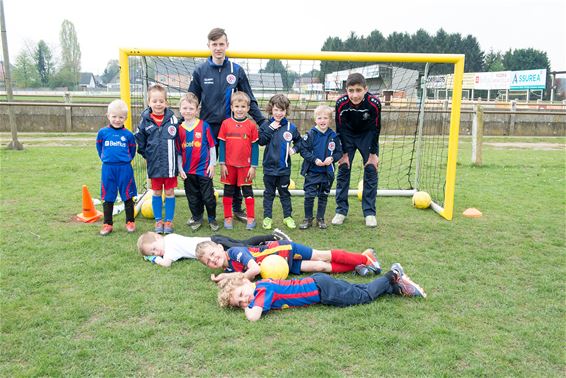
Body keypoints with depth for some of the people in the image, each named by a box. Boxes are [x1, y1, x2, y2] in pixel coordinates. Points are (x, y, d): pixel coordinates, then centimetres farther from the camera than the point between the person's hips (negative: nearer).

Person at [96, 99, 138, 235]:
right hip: (108, 168, 1)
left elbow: (132, 150, 12)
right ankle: (107, 224, 18)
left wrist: (126, 159, 8)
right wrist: (104, 158, 13)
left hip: (125, 168, -1)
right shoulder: (102, 132, 0)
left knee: (127, 197, 7)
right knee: (108, 198, 8)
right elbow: (99, 147, 16)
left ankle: (130, 222, 19)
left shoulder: (128, 134, -2)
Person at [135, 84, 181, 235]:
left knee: (170, 192, 8)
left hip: (170, 163, -1)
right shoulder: (145, 120, -3)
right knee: (156, 192, 12)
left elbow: (179, 139, 2)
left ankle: (169, 221, 20)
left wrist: (178, 157, 2)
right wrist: (146, 154, 5)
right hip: (154, 164, 1)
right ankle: (158, 221, 24)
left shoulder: (172, 118, -6)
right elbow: (140, 139, 8)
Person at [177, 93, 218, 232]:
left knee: (208, 196, 4)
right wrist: (180, 168, 3)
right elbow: (178, 151, 7)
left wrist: (212, 164, -4)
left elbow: (212, 146, -1)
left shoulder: (204, 126, -6)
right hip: (188, 171, 3)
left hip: (204, 169, -3)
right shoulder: (179, 128, 1)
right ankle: (197, 218, 31)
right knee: (193, 197, 14)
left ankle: (212, 219, 22)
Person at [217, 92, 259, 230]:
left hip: (246, 165, -1)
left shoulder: (251, 125, -4)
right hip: (229, 165, 1)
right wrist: (222, 164, -3)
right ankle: (227, 218, 22)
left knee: (247, 191, 7)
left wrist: (253, 166, -5)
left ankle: (251, 218, 17)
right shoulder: (226, 124, -2)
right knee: (228, 191, 10)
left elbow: (255, 147, -2)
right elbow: (221, 145, 1)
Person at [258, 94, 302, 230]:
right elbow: (261, 141, -14)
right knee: (269, 193, 10)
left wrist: (294, 149, -4)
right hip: (269, 167, -1)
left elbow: (299, 141, 14)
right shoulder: (266, 125, -3)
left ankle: (288, 216, 23)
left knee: (284, 193, 13)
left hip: (284, 168, 1)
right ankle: (267, 217, 19)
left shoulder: (291, 127, -1)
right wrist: (270, 129, -19)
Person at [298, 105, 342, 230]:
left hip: (327, 172, 2)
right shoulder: (310, 134, -7)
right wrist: (315, 159, -18)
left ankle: (320, 219, 25)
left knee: (323, 196, 12)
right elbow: (303, 150, -8)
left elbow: (339, 152, 4)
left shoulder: (333, 136, 0)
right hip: (312, 172, -2)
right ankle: (308, 219, 14)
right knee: (309, 196, -1)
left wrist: (332, 158, -15)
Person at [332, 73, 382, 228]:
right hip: (348, 135, 0)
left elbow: (375, 129, -18)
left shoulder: (374, 103, -32)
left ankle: (369, 212, 7)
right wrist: (344, 153, -14)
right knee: (343, 169, -3)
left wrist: (373, 154, -14)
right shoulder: (341, 103, -30)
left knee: (371, 170, -3)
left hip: (368, 135, 0)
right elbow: (340, 129, -17)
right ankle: (341, 210, 8)